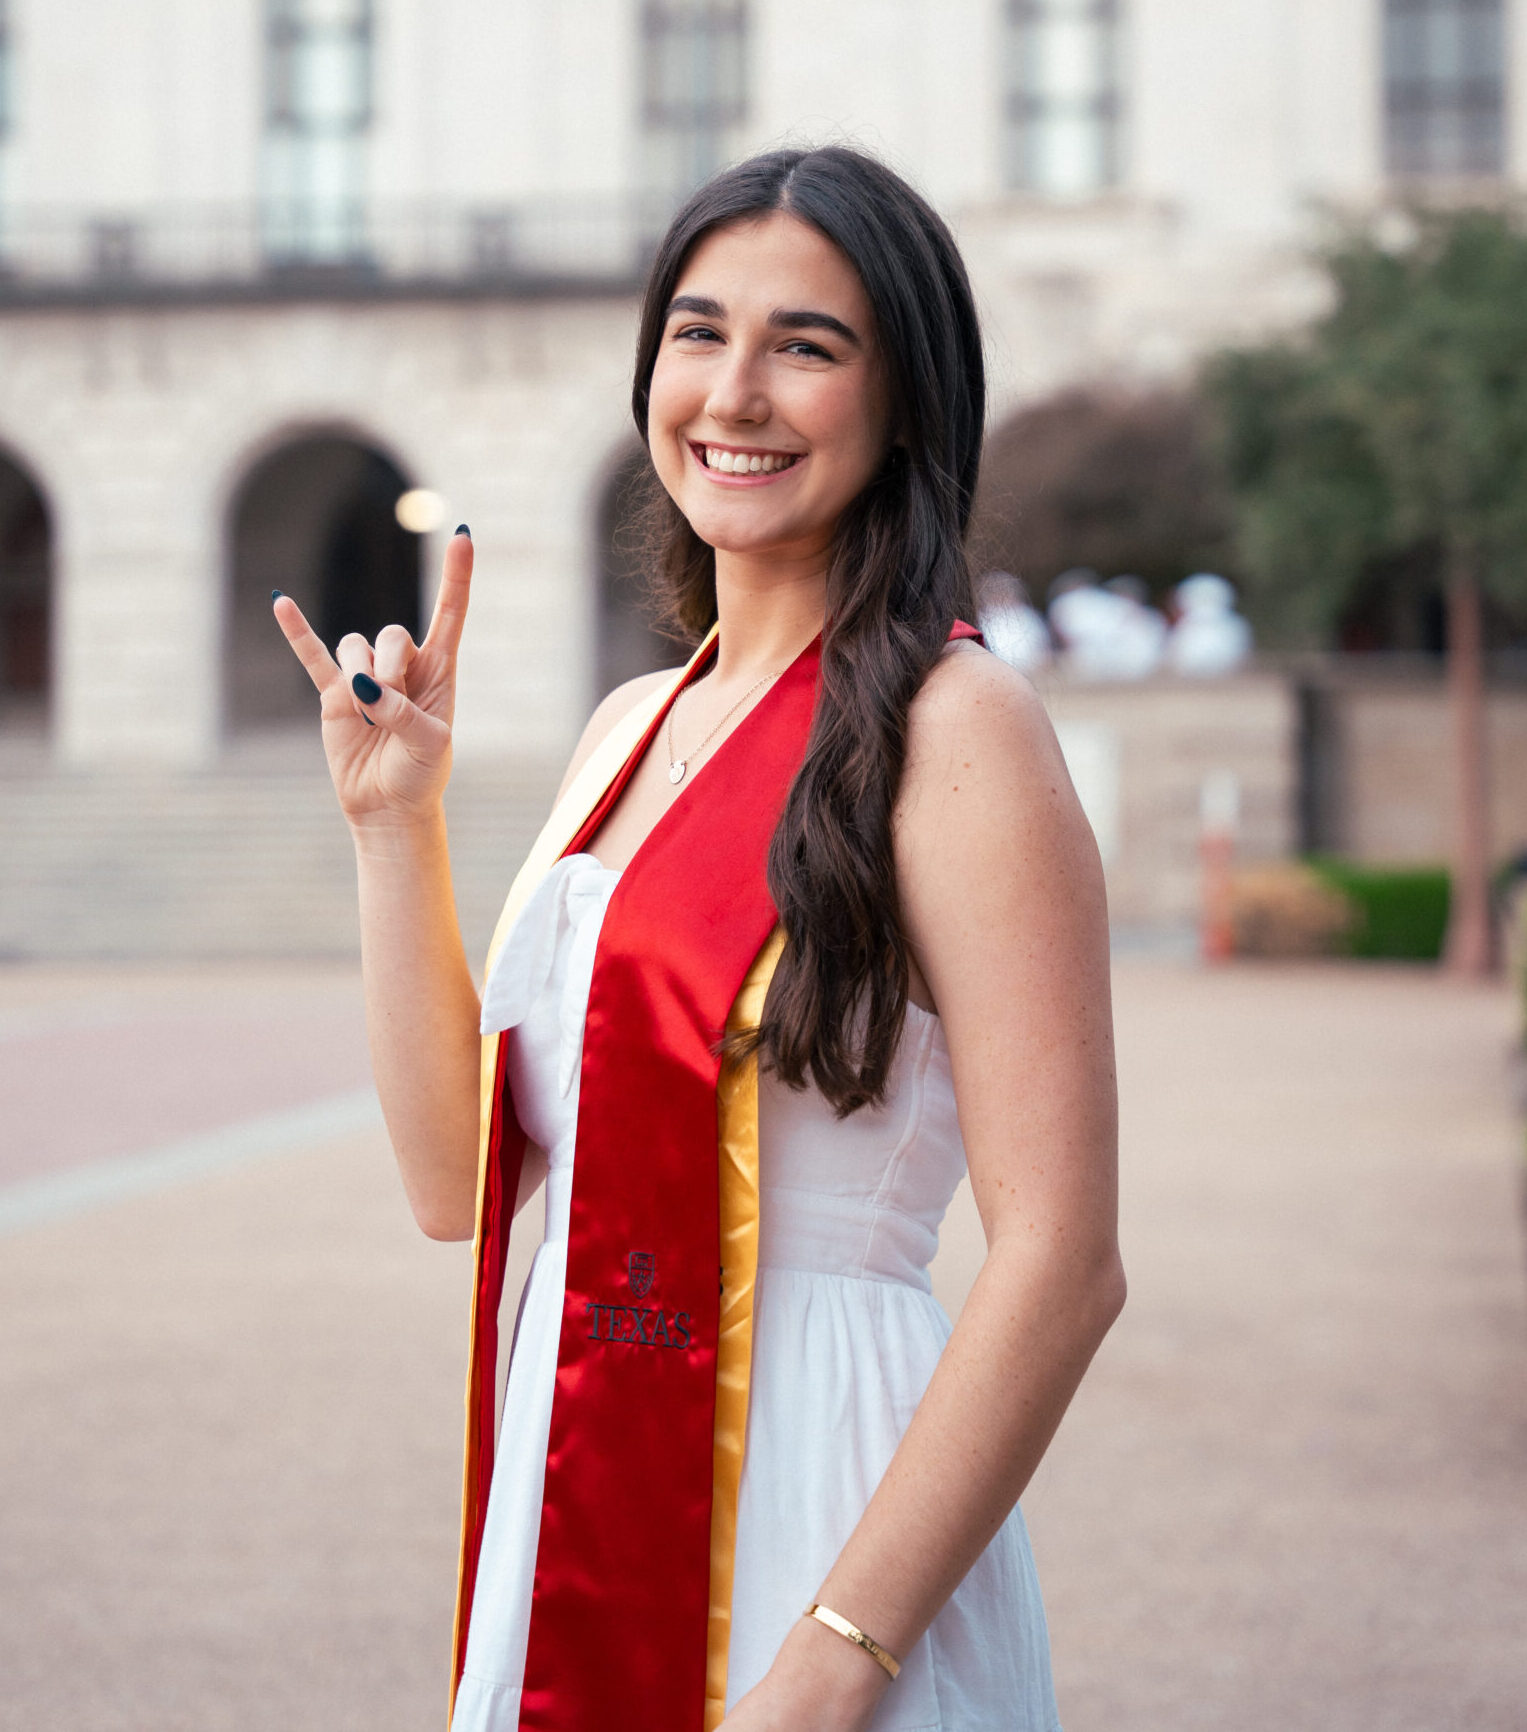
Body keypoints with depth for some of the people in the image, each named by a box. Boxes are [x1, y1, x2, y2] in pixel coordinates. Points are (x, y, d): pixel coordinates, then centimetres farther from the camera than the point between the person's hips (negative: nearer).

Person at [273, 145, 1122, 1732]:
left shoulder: (950, 726, -12)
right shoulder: (630, 729, 10)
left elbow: (1062, 1263, -18)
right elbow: (459, 1178, 9)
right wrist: (393, 825, 2)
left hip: (812, 1508, -7)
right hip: (583, 1516, 7)